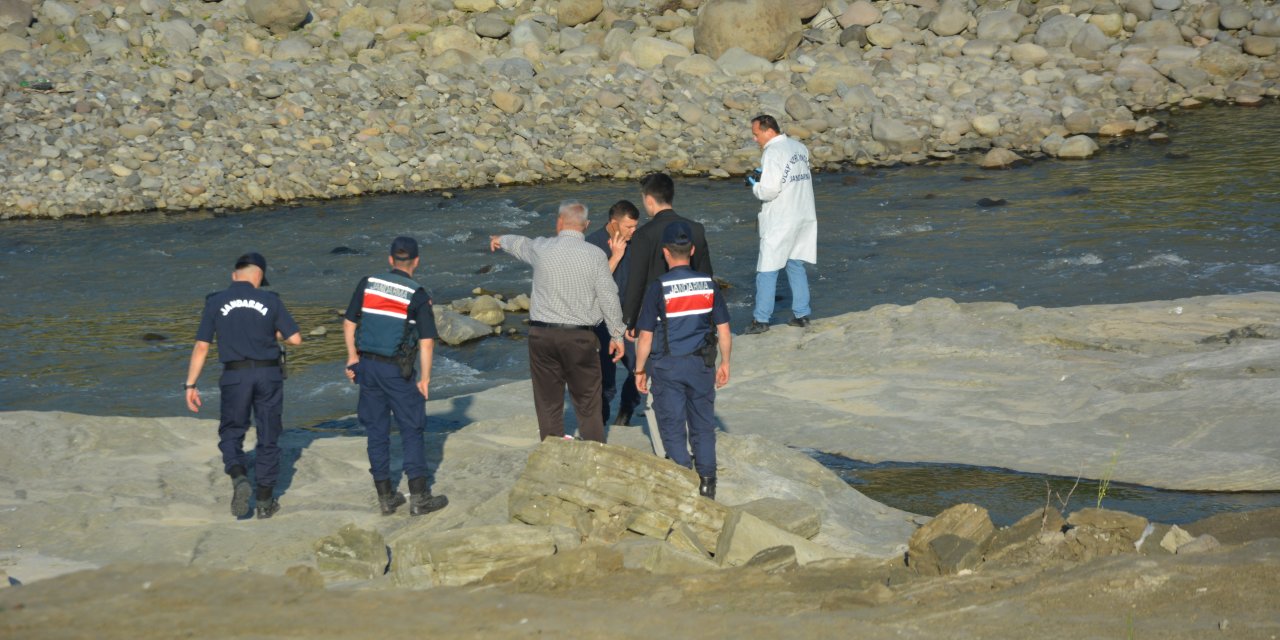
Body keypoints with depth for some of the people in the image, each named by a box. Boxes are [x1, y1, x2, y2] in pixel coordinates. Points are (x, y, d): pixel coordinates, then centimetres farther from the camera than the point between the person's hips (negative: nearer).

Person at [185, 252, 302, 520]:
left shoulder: (216, 302, 1)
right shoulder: (270, 300, 0)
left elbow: (201, 347, 0)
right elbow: (295, 338, 1)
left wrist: (190, 385, 4)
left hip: (235, 376, -1)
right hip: (269, 374, 1)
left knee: (231, 433, 14)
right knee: (268, 437, 11)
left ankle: (239, 478, -14)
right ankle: (265, 502, 15)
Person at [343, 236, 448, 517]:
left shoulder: (367, 284, 2)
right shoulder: (418, 296, -9)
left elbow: (349, 322, 7)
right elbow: (427, 341, -11)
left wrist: (352, 357, 16)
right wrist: (425, 378, -3)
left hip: (367, 365, 4)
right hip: (397, 371, -4)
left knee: (377, 431, 11)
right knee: (412, 431, 5)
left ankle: (385, 496, 15)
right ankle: (420, 498, 2)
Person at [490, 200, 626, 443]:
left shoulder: (542, 249, -1)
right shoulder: (595, 255, -5)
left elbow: (520, 245, 23)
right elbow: (609, 298, -3)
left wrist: (502, 240, 46)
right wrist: (616, 335, 8)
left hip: (542, 334, 1)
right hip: (581, 338, -1)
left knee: (548, 404, 9)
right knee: (588, 404, 5)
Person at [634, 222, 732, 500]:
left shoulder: (659, 288, -14)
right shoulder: (708, 285, -4)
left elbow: (645, 336, -10)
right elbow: (724, 330, 1)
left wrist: (640, 370, 2)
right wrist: (725, 363, 15)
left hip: (667, 367, -3)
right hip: (701, 365, 3)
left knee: (673, 427, 7)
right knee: (703, 425, 15)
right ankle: (707, 484, 19)